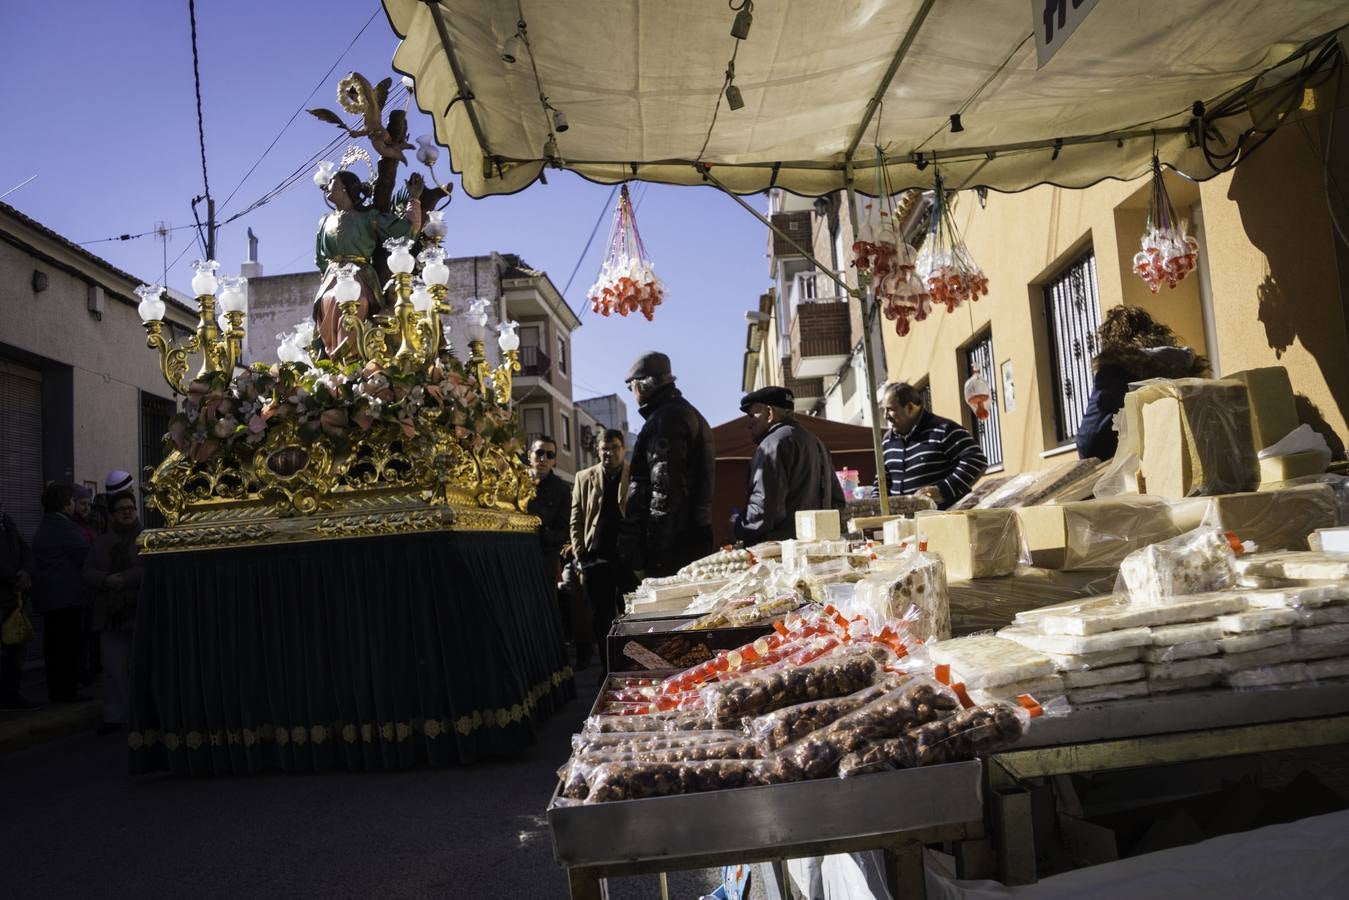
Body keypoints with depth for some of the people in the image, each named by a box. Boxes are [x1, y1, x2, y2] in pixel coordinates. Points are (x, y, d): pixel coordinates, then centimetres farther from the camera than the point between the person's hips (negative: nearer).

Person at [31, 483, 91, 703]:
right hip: (66, 595, -10)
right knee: (67, 646, -5)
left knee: (54, 646, 13)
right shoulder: (64, 527, -15)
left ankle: (56, 691, 19)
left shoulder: (44, 527, 15)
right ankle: (65, 691, -3)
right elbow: (87, 557, -14)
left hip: (48, 595, 10)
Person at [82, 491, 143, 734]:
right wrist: (107, 580, -11)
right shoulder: (101, 543, 17)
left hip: (141, 613, -4)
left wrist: (125, 579, -18)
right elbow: (88, 574, 9)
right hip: (111, 614, 4)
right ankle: (114, 716, 11)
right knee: (113, 670, 4)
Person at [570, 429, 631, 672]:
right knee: (600, 617, 5)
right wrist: (580, 552, 1)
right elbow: (576, 519, 9)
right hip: (595, 558, 2)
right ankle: (608, 668, 15)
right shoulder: (584, 477, 10)